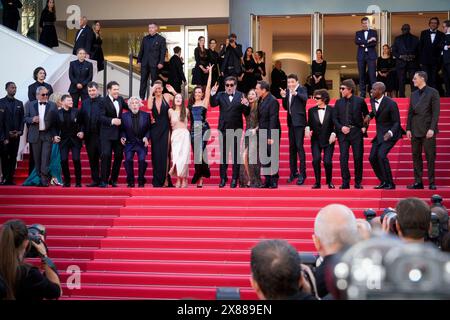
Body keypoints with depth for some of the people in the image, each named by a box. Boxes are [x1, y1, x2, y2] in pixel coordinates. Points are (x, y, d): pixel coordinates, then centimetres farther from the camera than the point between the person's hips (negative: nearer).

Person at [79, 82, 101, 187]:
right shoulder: (85, 103, 12)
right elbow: (81, 120, 12)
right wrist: (82, 131, 0)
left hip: (101, 135, -5)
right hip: (89, 136, 5)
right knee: (92, 159, 9)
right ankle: (95, 180, 15)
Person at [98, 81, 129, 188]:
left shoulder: (120, 99, 11)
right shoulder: (103, 101, -7)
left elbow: (127, 107, 28)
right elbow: (101, 117, -17)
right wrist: (112, 121, -29)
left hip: (119, 133, 6)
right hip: (107, 134, -6)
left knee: (119, 156, 7)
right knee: (106, 155, -12)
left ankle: (114, 179, 19)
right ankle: (104, 180, -5)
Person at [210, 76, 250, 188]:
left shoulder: (240, 96, -1)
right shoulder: (221, 95, 5)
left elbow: (246, 113, -5)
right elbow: (213, 104, -10)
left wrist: (246, 105, -24)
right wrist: (213, 94, -26)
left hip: (236, 129, -2)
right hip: (223, 129, 2)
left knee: (236, 154, 2)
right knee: (223, 154, 8)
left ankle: (235, 179, 7)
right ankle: (223, 178, 15)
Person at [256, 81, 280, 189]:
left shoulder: (273, 101, -15)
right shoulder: (261, 100, 10)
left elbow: (273, 120, -19)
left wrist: (271, 137, -21)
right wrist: (258, 127, 2)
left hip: (271, 135, -8)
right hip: (263, 134, 8)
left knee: (273, 158, -2)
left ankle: (274, 181, 4)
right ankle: (267, 181, 16)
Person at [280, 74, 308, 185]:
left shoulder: (302, 89, -6)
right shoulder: (287, 91, 10)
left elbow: (305, 98, -26)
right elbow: (286, 107, 12)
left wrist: (296, 93, -42)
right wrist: (284, 97, -4)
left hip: (299, 121, -7)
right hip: (291, 122, 7)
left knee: (299, 146, -11)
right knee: (292, 147, 11)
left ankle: (302, 173, -9)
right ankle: (294, 172, 19)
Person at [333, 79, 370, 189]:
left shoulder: (360, 101, 2)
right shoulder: (338, 102, 9)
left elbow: (366, 115, 13)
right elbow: (335, 118, 8)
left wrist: (364, 127, 3)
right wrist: (341, 127, -7)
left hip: (356, 132, -2)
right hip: (343, 132, 2)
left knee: (358, 157, 0)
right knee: (343, 157, -4)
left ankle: (358, 182, 11)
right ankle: (345, 182, 2)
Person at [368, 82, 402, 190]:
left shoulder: (391, 104, -22)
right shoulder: (372, 100, 0)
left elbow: (397, 122, -17)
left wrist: (390, 133, -34)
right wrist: (369, 116, 4)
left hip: (390, 133, -8)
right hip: (379, 134, 8)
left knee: (381, 155, -24)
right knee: (372, 157, 2)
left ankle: (390, 183, -14)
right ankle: (383, 182, 16)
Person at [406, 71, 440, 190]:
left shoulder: (432, 92, -3)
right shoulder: (414, 94, 15)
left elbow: (436, 112, -7)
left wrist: (432, 129, -15)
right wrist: (408, 129, 7)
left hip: (428, 130, -6)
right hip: (415, 130, 6)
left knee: (430, 157, -3)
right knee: (416, 156, 5)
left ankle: (432, 182, 2)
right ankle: (418, 182, 10)